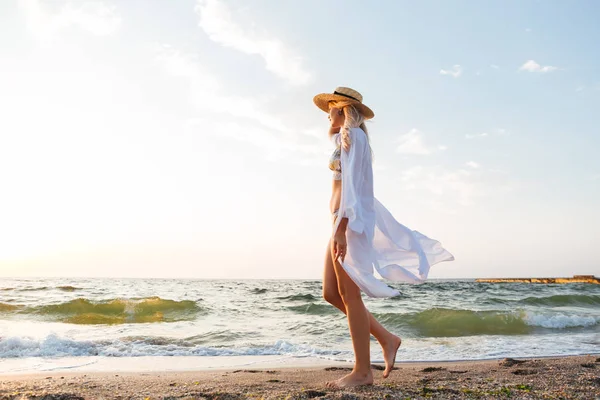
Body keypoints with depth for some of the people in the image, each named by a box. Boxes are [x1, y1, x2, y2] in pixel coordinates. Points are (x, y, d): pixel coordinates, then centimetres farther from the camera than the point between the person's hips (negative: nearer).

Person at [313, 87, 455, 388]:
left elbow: (351, 184, -16)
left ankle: (362, 371, 1)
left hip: (351, 220, -10)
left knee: (349, 294, -7)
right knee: (331, 293, 8)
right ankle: (386, 338, 16)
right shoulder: (347, 139, 23)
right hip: (344, 221, 10)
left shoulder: (352, 135, -5)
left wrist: (341, 228, -22)